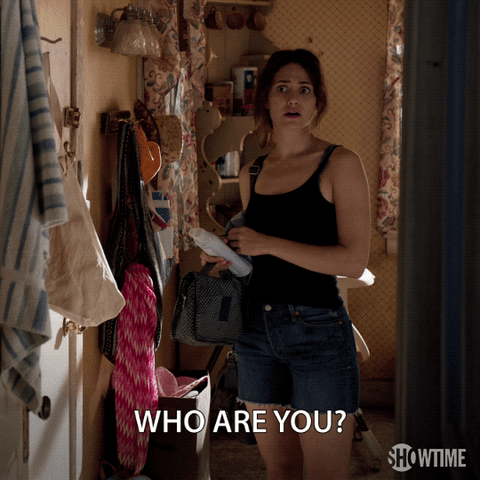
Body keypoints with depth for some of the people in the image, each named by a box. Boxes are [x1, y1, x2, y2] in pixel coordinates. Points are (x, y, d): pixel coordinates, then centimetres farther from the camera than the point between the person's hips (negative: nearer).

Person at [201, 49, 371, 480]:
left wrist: (268, 243, -16)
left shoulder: (340, 164, -5)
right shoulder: (252, 173, 12)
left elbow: (354, 261, -14)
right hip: (256, 329, 6)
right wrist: (227, 258, 4)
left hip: (318, 331, -5)